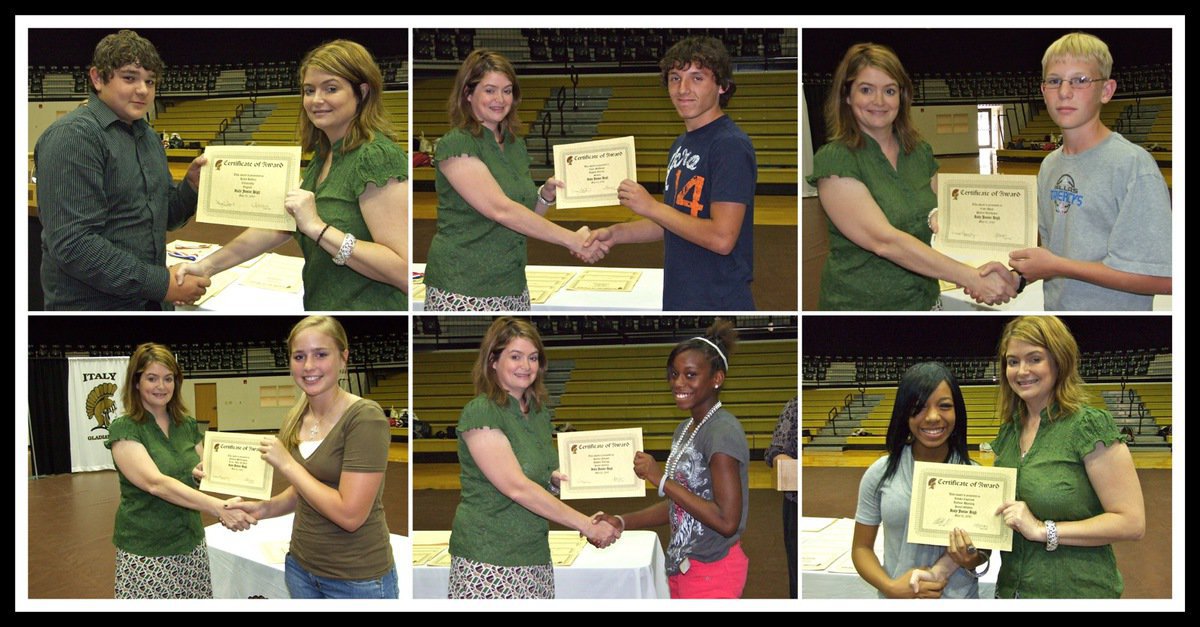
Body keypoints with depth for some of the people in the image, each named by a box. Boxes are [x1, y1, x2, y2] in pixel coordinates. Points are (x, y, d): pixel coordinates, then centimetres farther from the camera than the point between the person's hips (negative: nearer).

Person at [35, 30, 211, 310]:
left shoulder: (148, 136, 11)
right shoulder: (72, 136, -15)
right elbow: (72, 244, -23)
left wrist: (192, 186, -3)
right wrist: (162, 284, -23)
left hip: (151, 305, 8)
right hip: (93, 306, -8)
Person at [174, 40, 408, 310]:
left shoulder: (376, 156, -17)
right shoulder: (323, 155, 12)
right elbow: (278, 226, 16)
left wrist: (317, 227, -26)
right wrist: (207, 266, 8)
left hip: (367, 308, -8)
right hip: (324, 308, 9)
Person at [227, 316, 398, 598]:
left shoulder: (365, 417, -18)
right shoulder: (295, 419, 3)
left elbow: (350, 514, -24)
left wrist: (286, 464, -17)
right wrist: (263, 508, -1)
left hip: (358, 579, -6)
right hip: (301, 566, 6)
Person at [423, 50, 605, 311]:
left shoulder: (516, 144, 12)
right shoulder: (455, 145, -11)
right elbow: (500, 210, -21)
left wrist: (546, 195, -1)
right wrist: (571, 240, -22)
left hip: (513, 287, 7)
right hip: (463, 293, -7)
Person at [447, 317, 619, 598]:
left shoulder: (539, 411, 13)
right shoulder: (481, 412, -11)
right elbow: (516, 487, -19)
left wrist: (557, 478, 3)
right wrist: (585, 524, -18)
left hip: (536, 557, 7)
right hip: (489, 563, -7)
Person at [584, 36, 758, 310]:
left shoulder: (731, 146, -15)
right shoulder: (682, 143, 15)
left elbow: (722, 237, -22)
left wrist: (651, 207, -16)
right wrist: (615, 234, 11)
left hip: (718, 304, -9)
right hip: (678, 300, 9)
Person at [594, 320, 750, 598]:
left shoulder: (723, 431, -17)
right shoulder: (685, 429, 11)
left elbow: (727, 521, -24)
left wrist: (661, 479, -20)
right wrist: (622, 522, 4)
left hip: (713, 571, -9)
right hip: (683, 566, 9)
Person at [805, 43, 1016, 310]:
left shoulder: (921, 152, 5)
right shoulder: (834, 160, -14)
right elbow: (885, 241, -23)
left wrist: (978, 271, -19)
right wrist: (971, 277, -28)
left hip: (926, 300, 5)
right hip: (859, 305, -5)